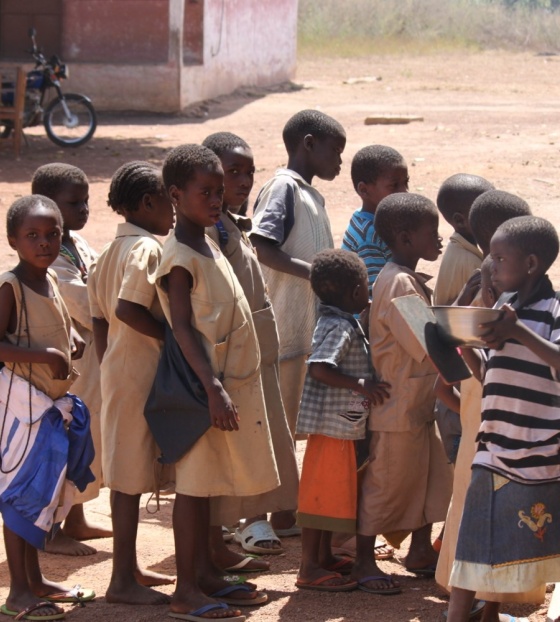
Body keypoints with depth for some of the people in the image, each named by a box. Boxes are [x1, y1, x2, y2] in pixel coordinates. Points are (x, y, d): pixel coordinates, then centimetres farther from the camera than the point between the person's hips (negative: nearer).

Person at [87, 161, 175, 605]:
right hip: (141, 373, -10)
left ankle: (129, 568, 25)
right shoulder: (148, 248, -16)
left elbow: (100, 317, 15)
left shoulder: (112, 251, 13)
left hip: (117, 368, 10)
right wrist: (171, 335, -19)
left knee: (125, 472, 16)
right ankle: (123, 580, -1)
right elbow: (128, 308, -29)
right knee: (131, 475, -5)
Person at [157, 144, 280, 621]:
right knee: (194, 483, -5)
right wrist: (214, 388, -25)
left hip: (234, 380, 9)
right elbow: (183, 329, -20)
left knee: (206, 483, 14)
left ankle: (206, 574, 21)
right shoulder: (180, 257, -15)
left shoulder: (209, 247, 14)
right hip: (205, 386, -9)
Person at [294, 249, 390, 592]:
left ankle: (325, 557, 27)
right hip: (331, 422, -10)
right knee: (321, 492, -6)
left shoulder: (347, 324, 14)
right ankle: (310, 568, -3)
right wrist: (362, 385, -31)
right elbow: (319, 368, -30)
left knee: (332, 492, 17)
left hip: (343, 424, 10)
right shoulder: (340, 327, -18)